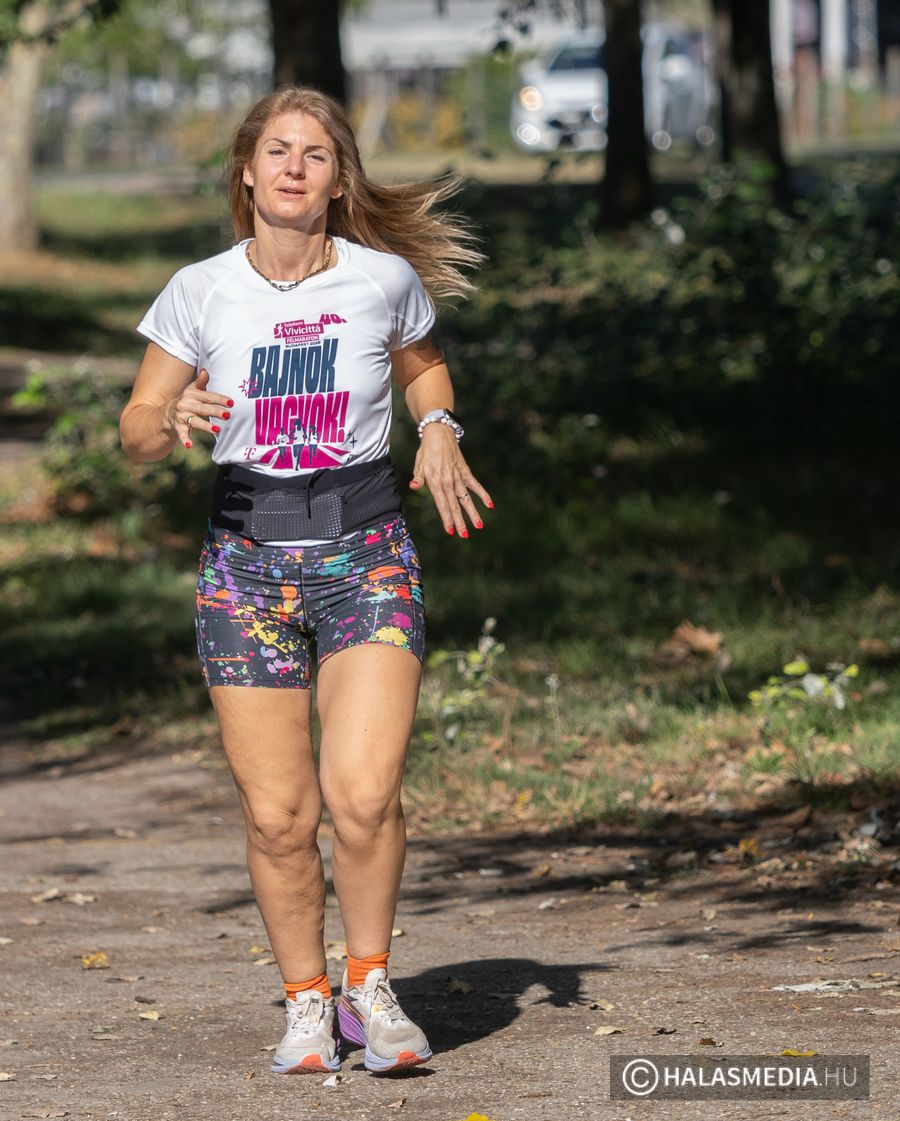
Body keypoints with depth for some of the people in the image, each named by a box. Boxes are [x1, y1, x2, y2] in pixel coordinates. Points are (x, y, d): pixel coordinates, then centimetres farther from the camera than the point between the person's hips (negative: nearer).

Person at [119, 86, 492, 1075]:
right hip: (247, 556, 1)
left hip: (366, 551, 0)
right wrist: (174, 422, -18)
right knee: (276, 815, -3)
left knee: (363, 793, -17)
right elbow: (135, 431, 4)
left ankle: (368, 984, 6)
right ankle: (305, 1001, 18)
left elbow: (422, 366, 20)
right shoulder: (199, 293, -3)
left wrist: (439, 430, 0)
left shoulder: (386, 279, -2)